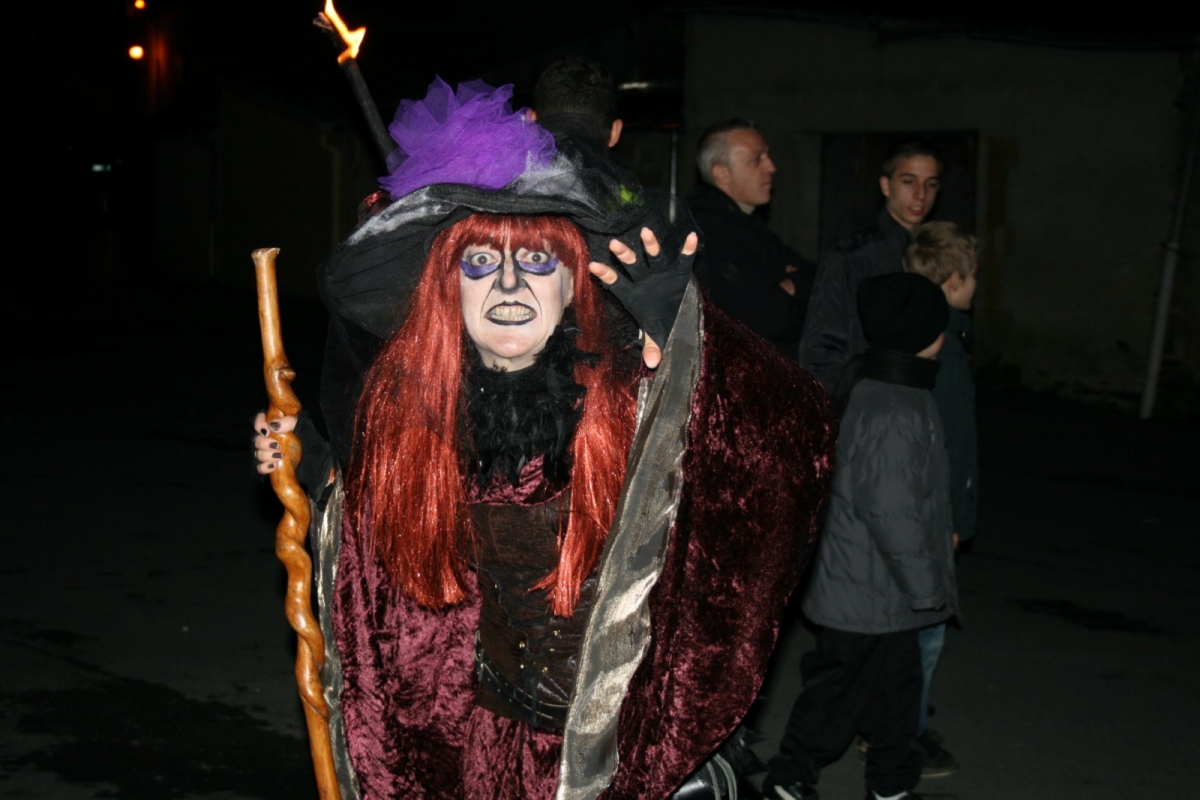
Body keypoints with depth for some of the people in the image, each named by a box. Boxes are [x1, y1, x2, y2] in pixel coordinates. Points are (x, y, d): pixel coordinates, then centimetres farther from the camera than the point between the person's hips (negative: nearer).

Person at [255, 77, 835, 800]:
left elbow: (799, 444, -32)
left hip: (624, 735, -3)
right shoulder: (397, 399, -8)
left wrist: (680, 330, -38)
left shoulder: (627, 392, -19)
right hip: (449, 736, 3)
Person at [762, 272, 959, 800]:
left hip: (875, 586, 10)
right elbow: (890, 511, -27)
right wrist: (927, 587, -17)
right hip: (872, 593, -10)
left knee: (895, 683, 21)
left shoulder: (871, 385, 6)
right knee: (841, 689, 7)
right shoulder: (894, 413, -27)